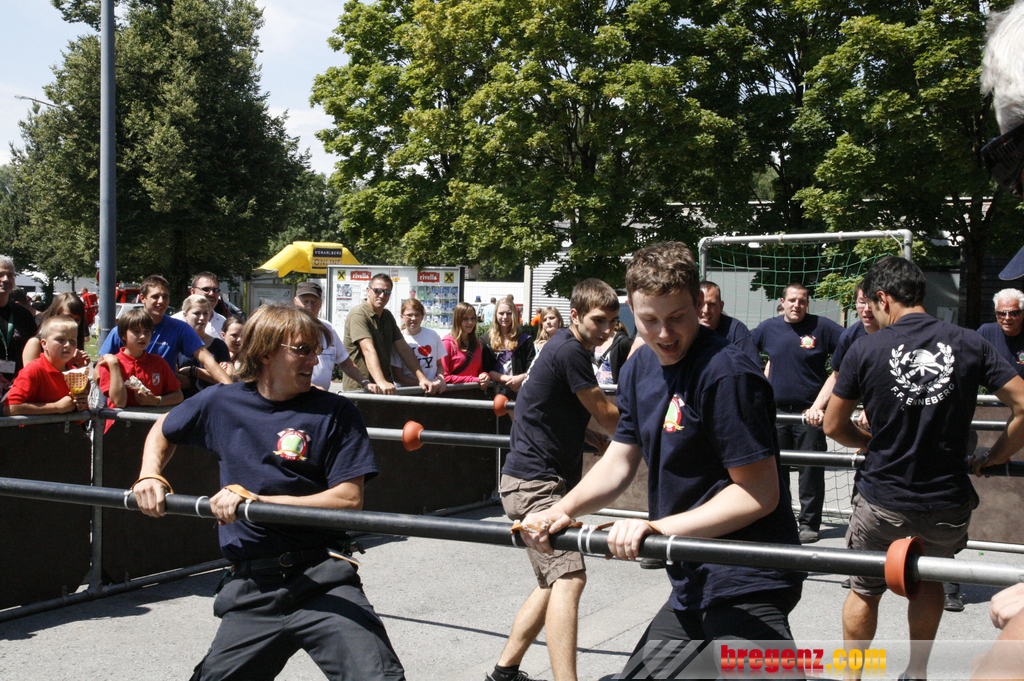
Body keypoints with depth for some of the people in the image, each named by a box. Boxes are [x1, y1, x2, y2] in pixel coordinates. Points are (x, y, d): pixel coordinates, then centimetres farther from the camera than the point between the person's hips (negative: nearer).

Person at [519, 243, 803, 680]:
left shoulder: (727, 375, -20)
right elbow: (619, 461, 11)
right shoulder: (640, 368, 7)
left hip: (746, 589, -8)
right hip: (692, 586, 9)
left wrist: (657, 528, -25)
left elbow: (758, 493, -20)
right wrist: (563, 511, -6)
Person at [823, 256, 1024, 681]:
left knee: (864, 590, 18)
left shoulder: (865, 349, -8)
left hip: (882, 501, -2)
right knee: (929, 581, 27)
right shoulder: (970, 344, -3)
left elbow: (834, 427, -1)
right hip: (948, 502, 2)